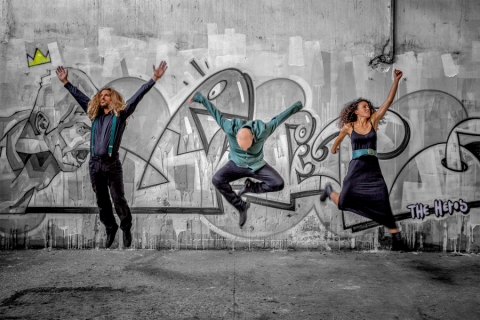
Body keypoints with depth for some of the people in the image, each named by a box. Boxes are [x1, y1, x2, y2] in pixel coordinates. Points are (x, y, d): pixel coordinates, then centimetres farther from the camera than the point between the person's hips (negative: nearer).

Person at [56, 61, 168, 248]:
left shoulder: (120, 114, 2)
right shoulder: (95, 114, 15)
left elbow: (138, 96, -4)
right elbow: (79, 96, 26)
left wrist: (154, 79, -8)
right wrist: (65, 82, 32)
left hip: (112, 164, -5)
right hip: (94, 163, 5)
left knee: (118, 199, -1)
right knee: (101, 201, 12)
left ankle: (126, 229, 17)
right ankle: (110, 228, 28)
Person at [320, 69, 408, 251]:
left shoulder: (373, 121, 5)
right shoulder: (349, 126, 3)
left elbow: (389, 101, -2)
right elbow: (339, 138, 24)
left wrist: (396, 80, -10)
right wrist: (333, 148, 41)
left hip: (373, 168, 1)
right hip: (356, 168, -1)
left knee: (383, 203, -10)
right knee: (344, 203, 4)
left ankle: (396, 238, -3)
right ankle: (330, 191, 37)